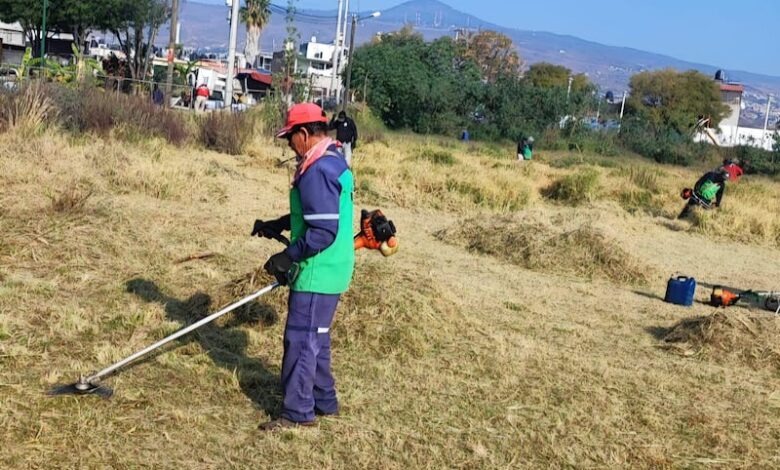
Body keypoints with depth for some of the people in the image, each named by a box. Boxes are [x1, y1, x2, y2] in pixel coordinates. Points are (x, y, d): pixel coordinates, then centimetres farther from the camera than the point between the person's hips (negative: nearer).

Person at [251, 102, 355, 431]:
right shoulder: (334, 161, 11)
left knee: (301, 340, -2)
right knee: (315, 338, 20)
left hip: (317, 273, -10)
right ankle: (324, 401, 31)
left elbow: (323, 231, -26)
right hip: (329, 270, 10)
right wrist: (278, 225, 19)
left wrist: (288, 257, -19)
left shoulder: (318, 171, -22)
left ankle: (298, 412, 7)